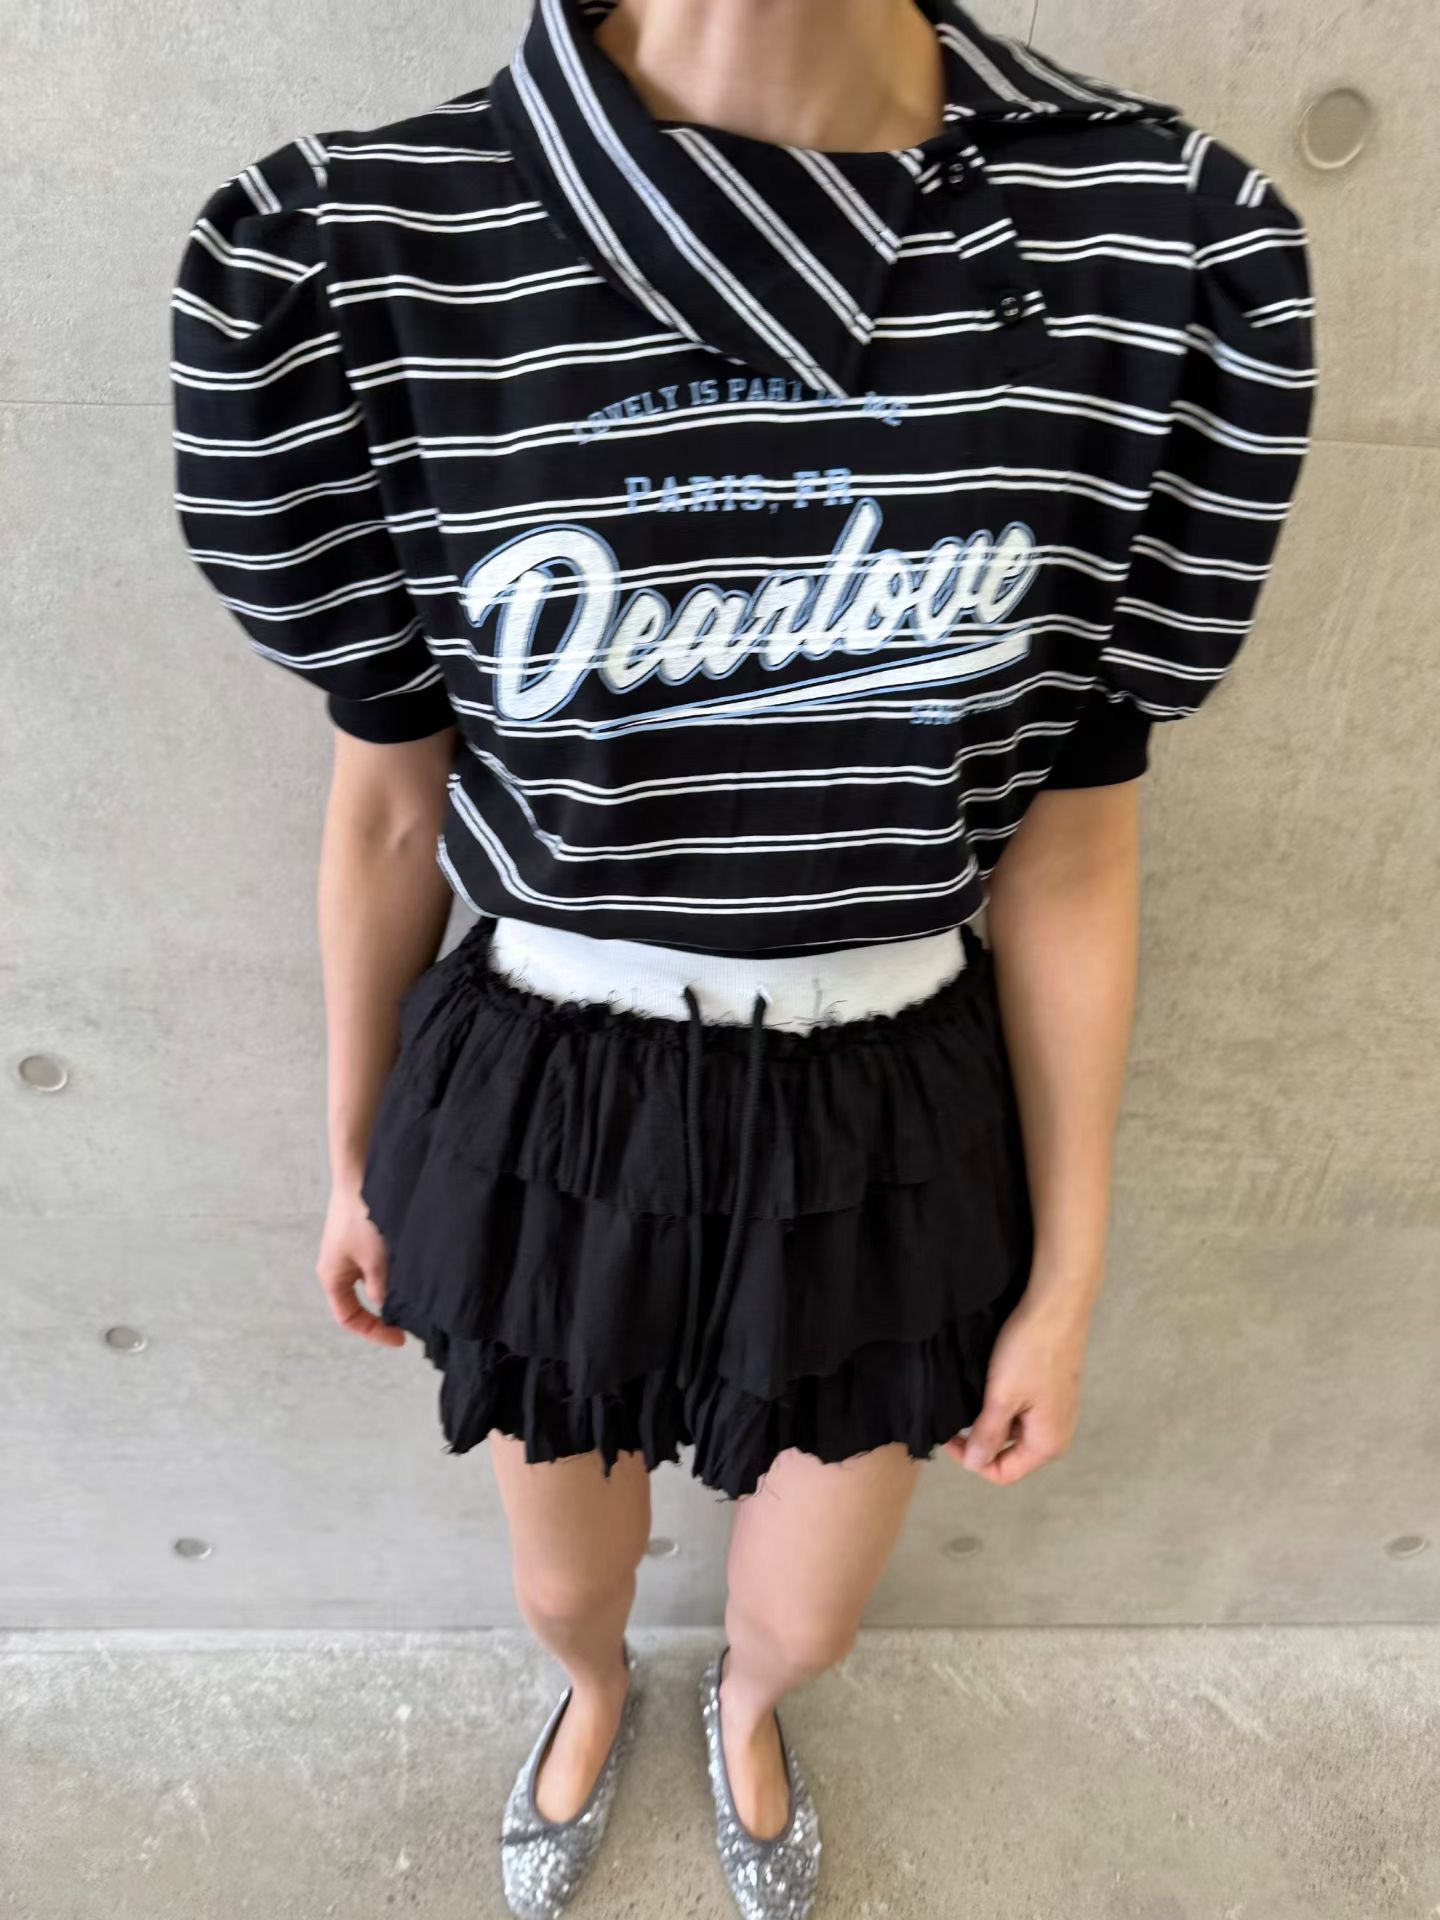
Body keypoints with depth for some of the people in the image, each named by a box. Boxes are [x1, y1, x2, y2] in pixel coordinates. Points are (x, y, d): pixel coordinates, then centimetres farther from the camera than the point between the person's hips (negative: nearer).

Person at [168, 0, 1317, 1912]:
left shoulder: (1169, 244, -13)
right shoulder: (354, 250, -15)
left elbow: (1069, 843, -7)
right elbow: (387, 803, -4)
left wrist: (1068, 1276, 2)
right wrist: (358, 1162, 10)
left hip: (886, 1132, 1)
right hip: (547, 1123, 0)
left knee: (804, 1623, 28)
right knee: (565, 1584, 30)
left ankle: (742, 1707, 72)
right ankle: (599, 1690, 73)